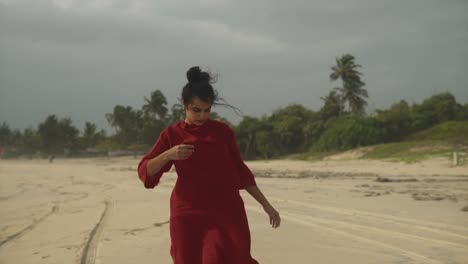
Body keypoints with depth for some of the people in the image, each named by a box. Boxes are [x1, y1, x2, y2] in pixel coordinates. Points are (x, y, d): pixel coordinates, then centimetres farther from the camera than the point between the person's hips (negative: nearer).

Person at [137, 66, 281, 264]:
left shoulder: (222, 132, 5)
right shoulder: (172, 134, 4)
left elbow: (240, 171, 12)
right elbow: (145, 172, -2)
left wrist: (266, 205, 10)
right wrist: (168, 155, -20)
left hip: (226, 212, 0)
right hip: (188, 215, 0)